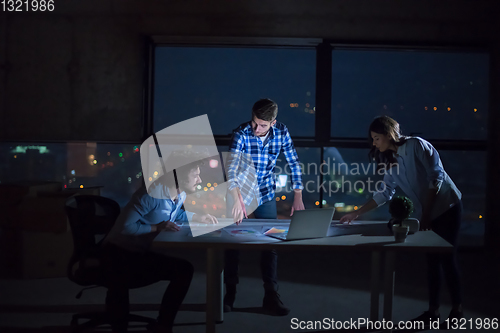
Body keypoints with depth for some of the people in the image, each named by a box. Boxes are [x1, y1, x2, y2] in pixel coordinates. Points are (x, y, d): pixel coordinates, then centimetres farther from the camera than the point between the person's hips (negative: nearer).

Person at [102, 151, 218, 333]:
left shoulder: (180, 194, -1)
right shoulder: (152, 194, -30)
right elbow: (125, 227, -32)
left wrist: (200, 218, 8)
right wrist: (157, 227, -32)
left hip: (142, 252, 9)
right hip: (120, 254, -9)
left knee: (183, 269, -5)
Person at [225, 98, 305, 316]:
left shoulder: (281, 132, -13)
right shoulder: (241, 134, -24)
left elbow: (294, 163, -2)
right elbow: (231, 168, -36)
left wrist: (298, 197, -7)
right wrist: (237, 200, -50)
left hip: (266, 195, 3)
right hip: (240, 192, -2)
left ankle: (271, 296, 11)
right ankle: (230, 293, 19)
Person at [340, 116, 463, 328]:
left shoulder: (417, 145, -16)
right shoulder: (391, 162, 5)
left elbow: (436, 177, -17)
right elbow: (385, 193, 8)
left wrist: (426, 213, -16)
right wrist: (356, 214, 5)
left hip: (447, 207, -7)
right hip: (426, 214, 7)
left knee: (447, 259, -4)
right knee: (432, 260, 9)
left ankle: (457, 311, 10)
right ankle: (433, 310, 16)